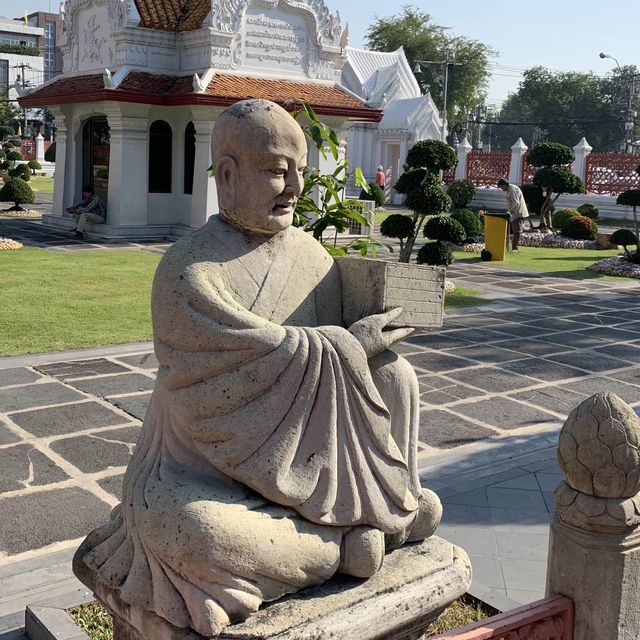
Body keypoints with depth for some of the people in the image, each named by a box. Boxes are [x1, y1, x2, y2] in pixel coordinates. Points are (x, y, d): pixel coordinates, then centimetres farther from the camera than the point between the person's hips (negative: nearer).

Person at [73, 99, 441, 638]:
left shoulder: (312, 255, 5)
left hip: (303, 457, 5)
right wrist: (351, 346, -17)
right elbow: (260, 356, -24)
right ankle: (346, 541, -19)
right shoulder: (189, 271, -14)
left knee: (395, 376, -16)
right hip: (209, 463, -4)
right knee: (182, 529, -37)